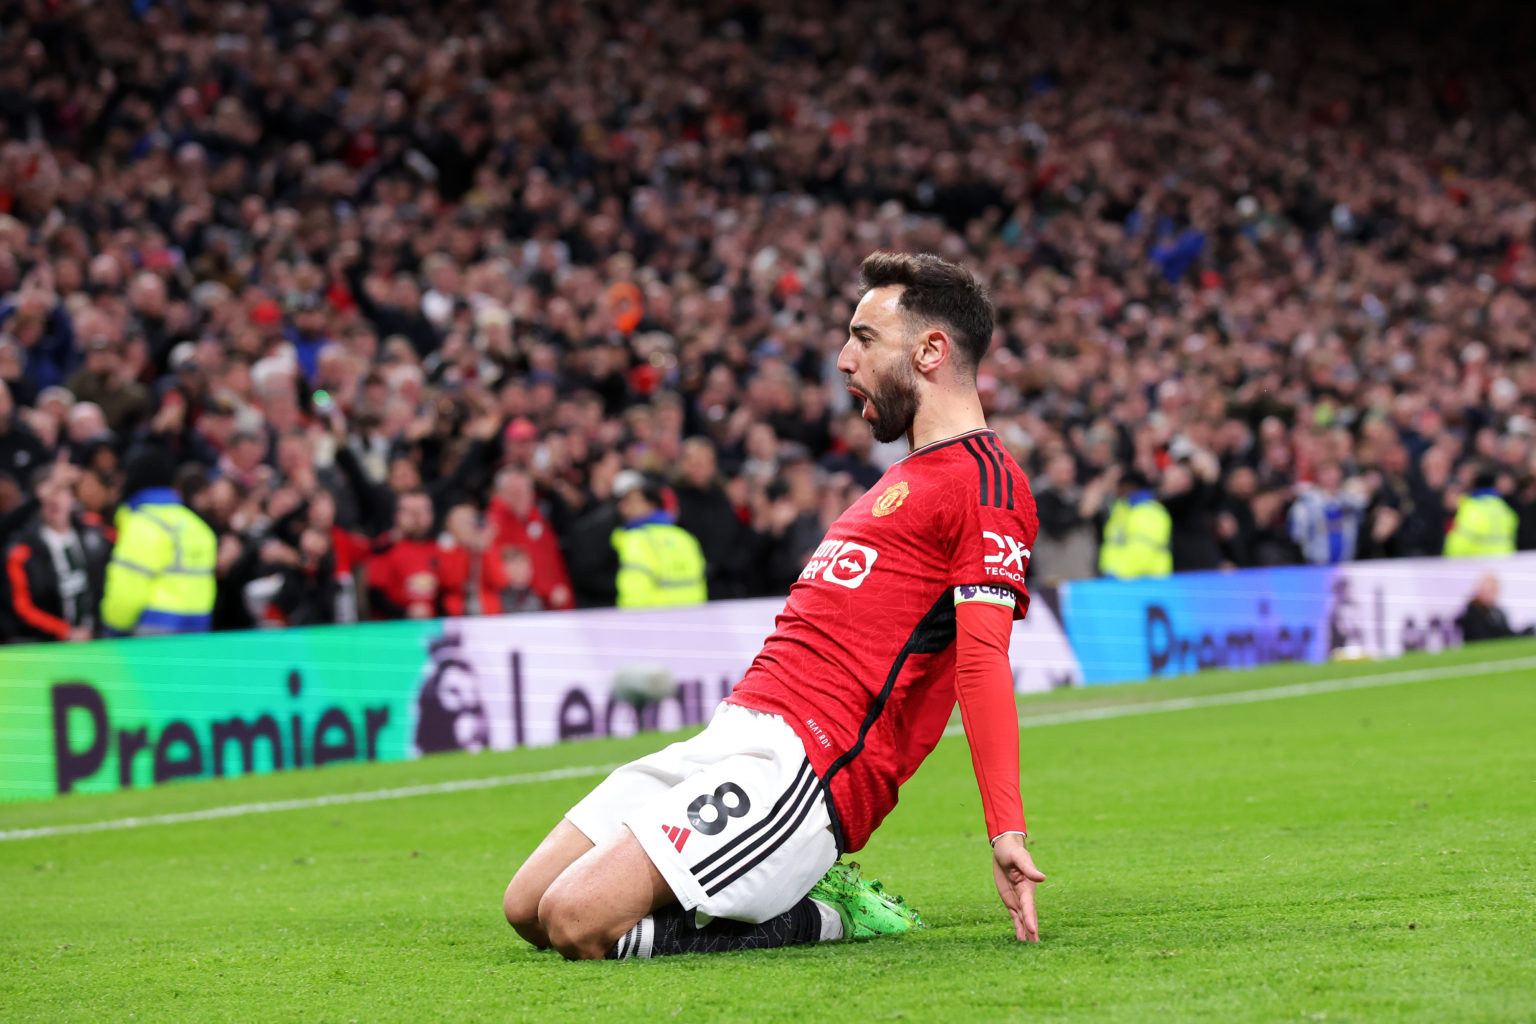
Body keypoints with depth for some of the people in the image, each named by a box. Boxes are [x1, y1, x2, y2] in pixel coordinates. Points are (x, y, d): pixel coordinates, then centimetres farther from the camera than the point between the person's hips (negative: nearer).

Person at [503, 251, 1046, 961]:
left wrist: (1007, 832, -26)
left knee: (577, 919, -24)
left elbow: (984, 658, -18)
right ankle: (802, 888, 7)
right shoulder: (907, 480, 26)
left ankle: (823, 915, -6)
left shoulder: (983, 480, -7)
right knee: (528, 909, 3)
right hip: (733, 734, 10)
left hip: (802, 765, -10)